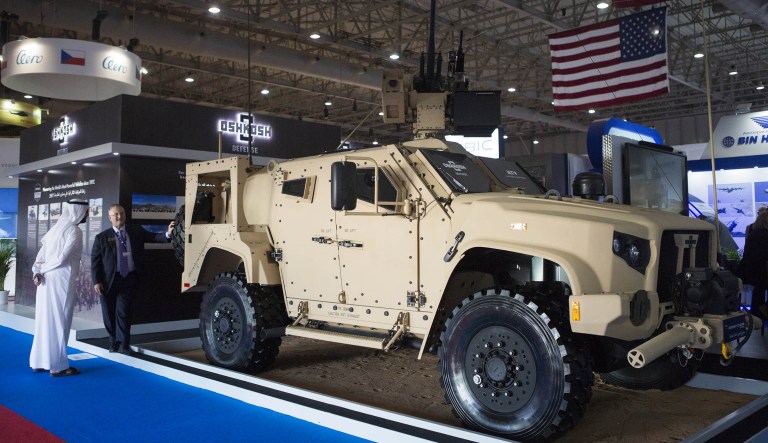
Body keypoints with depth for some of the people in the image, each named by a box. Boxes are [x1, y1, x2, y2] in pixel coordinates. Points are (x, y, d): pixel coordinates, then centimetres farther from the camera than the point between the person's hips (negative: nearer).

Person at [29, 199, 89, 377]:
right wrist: (43, 269, -4)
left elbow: (41, 254, 7)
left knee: (45, 321, 13)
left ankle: (40, 362, 21)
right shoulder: (74, 231, -9)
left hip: (47, 281, 8)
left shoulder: (56, 228, 16)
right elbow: (62, 258, -17)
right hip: (62, 282, -8)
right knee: (59, 323, -1)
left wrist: (37, 271, -5)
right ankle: (57, 366, 4)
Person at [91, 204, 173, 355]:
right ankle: (114, 342, 27)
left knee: (123, 311, -4)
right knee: (109, 313, 10)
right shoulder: (102, 237, -1)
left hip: (129, 279, 0)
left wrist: (168, 234, -25)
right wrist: (96, 281, -8)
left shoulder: (136, 231, 4)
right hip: (109, 280, 0)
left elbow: (153, 237, -4)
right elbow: (95, 260, -1)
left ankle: (123, 344, 5)